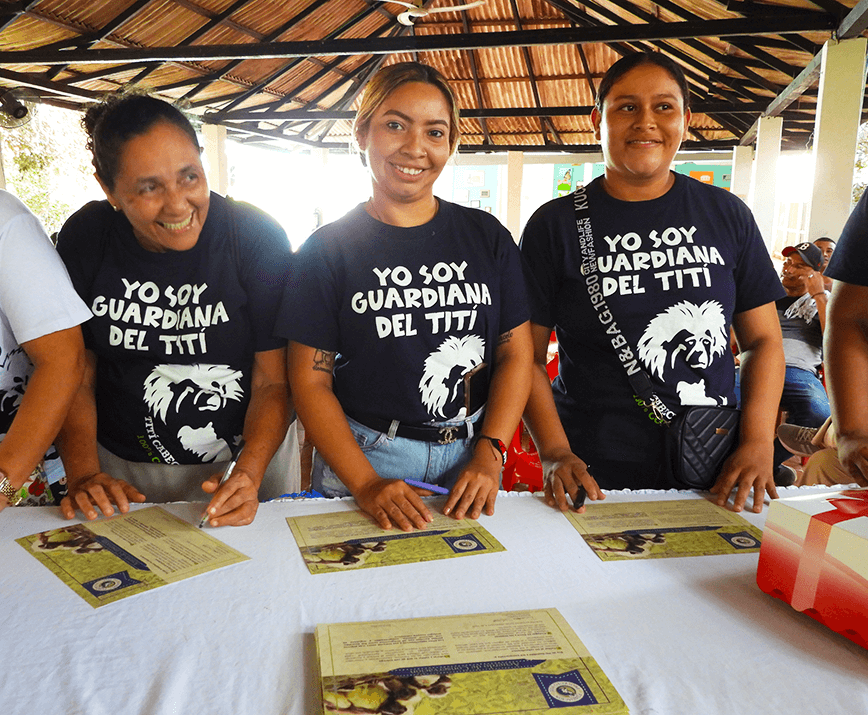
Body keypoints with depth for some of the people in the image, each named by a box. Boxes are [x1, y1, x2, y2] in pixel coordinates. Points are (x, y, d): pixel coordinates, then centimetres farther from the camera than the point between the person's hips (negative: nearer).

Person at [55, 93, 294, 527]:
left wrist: (249, 474, -26)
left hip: (246, 462, -1)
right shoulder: (85, 239, -7)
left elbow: (273, 381, -12)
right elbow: (75, 376, -1)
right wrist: (83, 475, -15)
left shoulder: (257, 238, -14)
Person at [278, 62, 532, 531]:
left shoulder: (487, 238, 3)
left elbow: (515, 355, 2)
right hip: (361, 459, -1)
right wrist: (366, 484, -16)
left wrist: (488, 456, -11)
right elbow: (310, 380, -6)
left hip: (470, 461, 2)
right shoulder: (328, 250, -3)